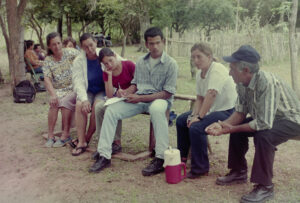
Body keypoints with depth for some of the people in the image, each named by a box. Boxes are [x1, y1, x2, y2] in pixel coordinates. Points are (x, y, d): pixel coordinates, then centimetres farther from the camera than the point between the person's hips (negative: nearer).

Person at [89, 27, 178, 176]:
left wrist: (141, 98, -16)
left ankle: (160, 158, -38)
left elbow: (168, 93, -10)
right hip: (138, 99, 5)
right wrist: (128, 91, -3)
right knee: (111, 110, -16)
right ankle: (104, 155, -13)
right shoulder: (141, 62, 14)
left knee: (156, 109, -42)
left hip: (159, 99, -5)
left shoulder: (170, 64, -4)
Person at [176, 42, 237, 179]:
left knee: (196, 127, -28)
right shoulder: (200, 74, 6)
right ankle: (181, 157, 24)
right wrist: (194, 115, -8)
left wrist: (199, 117, -27)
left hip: (227, 111, -10)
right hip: (212, 110, 10)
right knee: (181, 120, 9)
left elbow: (211, 95, -29)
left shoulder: (217, 70, -21)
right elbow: (200, 98, 8)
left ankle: (200, 169, -12)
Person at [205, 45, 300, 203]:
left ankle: (264, 187, -16)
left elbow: (264, 123, -36)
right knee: (237, 127, 4)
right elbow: (240, 112, 1)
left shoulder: (267, 82, -34)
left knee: (263, 136, -33)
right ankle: (239, 172, 21)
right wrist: (223, 124, -16)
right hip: (267, 118, 9)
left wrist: (233, 129, -25)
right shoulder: (242, 84, -8)